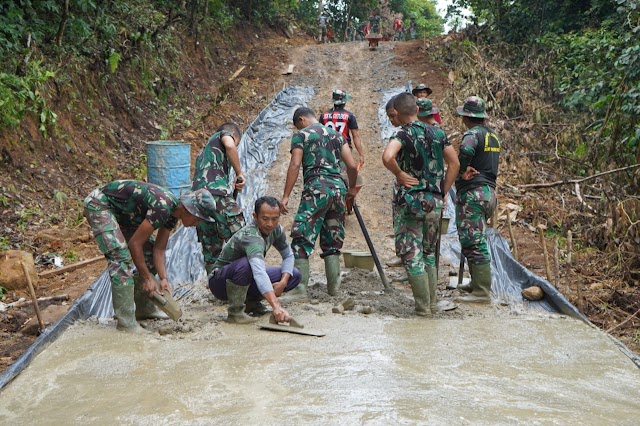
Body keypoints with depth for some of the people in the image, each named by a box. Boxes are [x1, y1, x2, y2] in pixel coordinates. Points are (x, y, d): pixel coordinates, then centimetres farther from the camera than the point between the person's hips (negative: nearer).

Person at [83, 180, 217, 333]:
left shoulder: (172, 213, -2)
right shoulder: (162, 207, -31)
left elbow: (159, 249, 2)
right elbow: (134, 243, -26)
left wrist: (164, 278, -10)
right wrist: (147, 278, -19)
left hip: (122, 212, 10)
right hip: (99, 204, -10)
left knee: (149, 252, 8)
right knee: (121, 256, -22)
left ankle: (144, 308, 17)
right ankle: (126, 321, -19)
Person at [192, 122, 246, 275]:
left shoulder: (204, 150, 37)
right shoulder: (225, 134, 16)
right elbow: (229, 145, -10)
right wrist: (239, 173, -5)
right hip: (217, 192, -8)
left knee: (210, 248, 11)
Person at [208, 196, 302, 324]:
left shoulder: (276, 229, -9)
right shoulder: (250, 236, -34)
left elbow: (288, 256, 6)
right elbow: (259, 272, -49)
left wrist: (283, 282, -13)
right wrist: (276, 306, -60)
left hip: (247, 280, 7)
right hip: (220, 283, -7)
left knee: (294, 275, -7)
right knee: (245, 263, -39)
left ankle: (252, 302, 9)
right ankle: (235, 312, -19)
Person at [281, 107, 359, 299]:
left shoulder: (301, 135, 5)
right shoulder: (336, 134, 19)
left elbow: (295, 165, -6)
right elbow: (352, 165, 13)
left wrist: (285, 195, -8)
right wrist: (352, 188, 29)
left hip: (316, 188, -6)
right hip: (338, 187, 6)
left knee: (302, 241, -4)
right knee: (332, 244, 13)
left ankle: (300, 288, -10)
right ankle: (333, 288, 13)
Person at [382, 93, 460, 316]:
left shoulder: (403, 135, -10)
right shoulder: (437, 133, 8)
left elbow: (387, 157, -30)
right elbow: (454, 164, 11)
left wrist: (399, 174, -13)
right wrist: (443, 191, 13)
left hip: (411, 200, -6)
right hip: (435, 201, 6)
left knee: (412, 255, 3)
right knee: (429, 253, 19)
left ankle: (423, 306, 4)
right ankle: (432, 302, 24)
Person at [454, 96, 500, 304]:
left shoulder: (473, 134, -13)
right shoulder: (493, 135, 16)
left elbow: (465, 150, -34)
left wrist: (463, 171, -20)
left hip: (472, 193, -9)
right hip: (489, 191, 9)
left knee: (473, 242, -7)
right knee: (475, 240, 20)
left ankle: (482, 292, -5)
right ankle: (477, 283, 29)